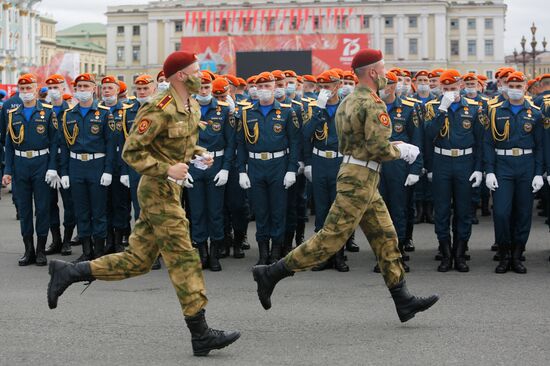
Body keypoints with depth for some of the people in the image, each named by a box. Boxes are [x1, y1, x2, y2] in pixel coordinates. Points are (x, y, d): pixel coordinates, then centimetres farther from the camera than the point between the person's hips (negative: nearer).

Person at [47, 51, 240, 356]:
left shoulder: (193, 108, 10)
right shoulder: (159, 110, -19)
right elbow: (131, 152, -18)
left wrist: (199, 153, 6)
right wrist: (166, 169, -25)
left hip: (169, 191, 10)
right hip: (158, 191, -10)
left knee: (137, 261, 11)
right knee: (183, 259, -6)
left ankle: (68, 272, 17)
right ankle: (201, 335, -2)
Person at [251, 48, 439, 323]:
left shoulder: (347, 102, 14)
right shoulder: (373, 104, -16)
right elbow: (379, 148, -23)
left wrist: (395, 147, 15)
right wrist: (401, 151, -3)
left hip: (353, 173, 10)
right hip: (359, 179, -10)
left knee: (385, 237, 10)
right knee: (331, 238, -6)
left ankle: (403, 301, 11)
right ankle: (270, 274, -2)